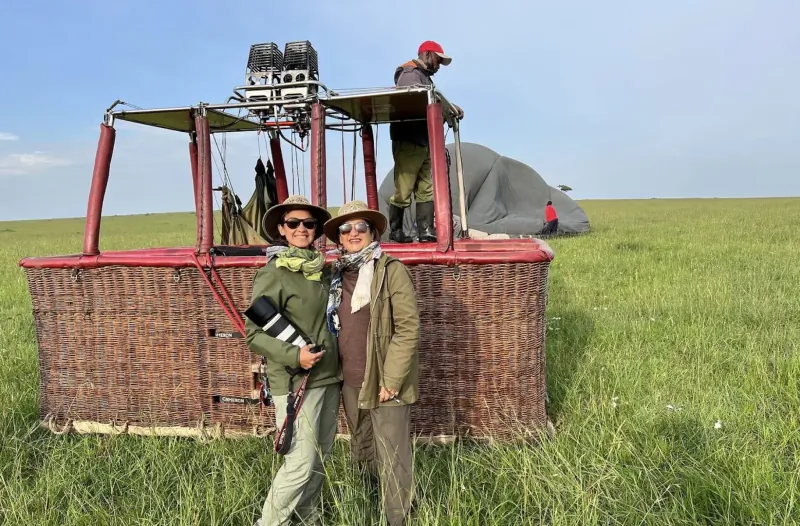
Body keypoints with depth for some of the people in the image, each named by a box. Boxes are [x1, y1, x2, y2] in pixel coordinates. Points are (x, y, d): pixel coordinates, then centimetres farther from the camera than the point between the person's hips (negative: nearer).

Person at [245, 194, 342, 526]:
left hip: (329, 378, 7)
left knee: (321, 456, 16)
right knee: (301, 462, -5)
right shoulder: (273, 275, -13)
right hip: (296, 383, -7)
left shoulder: (322, 269, 8)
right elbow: (253, 333, -14)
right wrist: (293, 355, -25)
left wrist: (337, 365, 14)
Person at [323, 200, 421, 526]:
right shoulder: (337, 275, 9)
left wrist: (391, 380, -17)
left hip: (384, 382, -6)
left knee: (391, 460, 0)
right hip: (350, 382, 6)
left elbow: (408, 328, -14)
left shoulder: (392, 270, -9)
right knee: (362, 455, 19)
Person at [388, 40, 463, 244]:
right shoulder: (410, 74, -4)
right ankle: (395, 231, 4)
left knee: (427, 189, 2)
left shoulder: (425, 77, 26)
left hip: (424, 143, 10)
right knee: (403, 191, -5)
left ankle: (426, 231, 1)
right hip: (408, 142, -10)